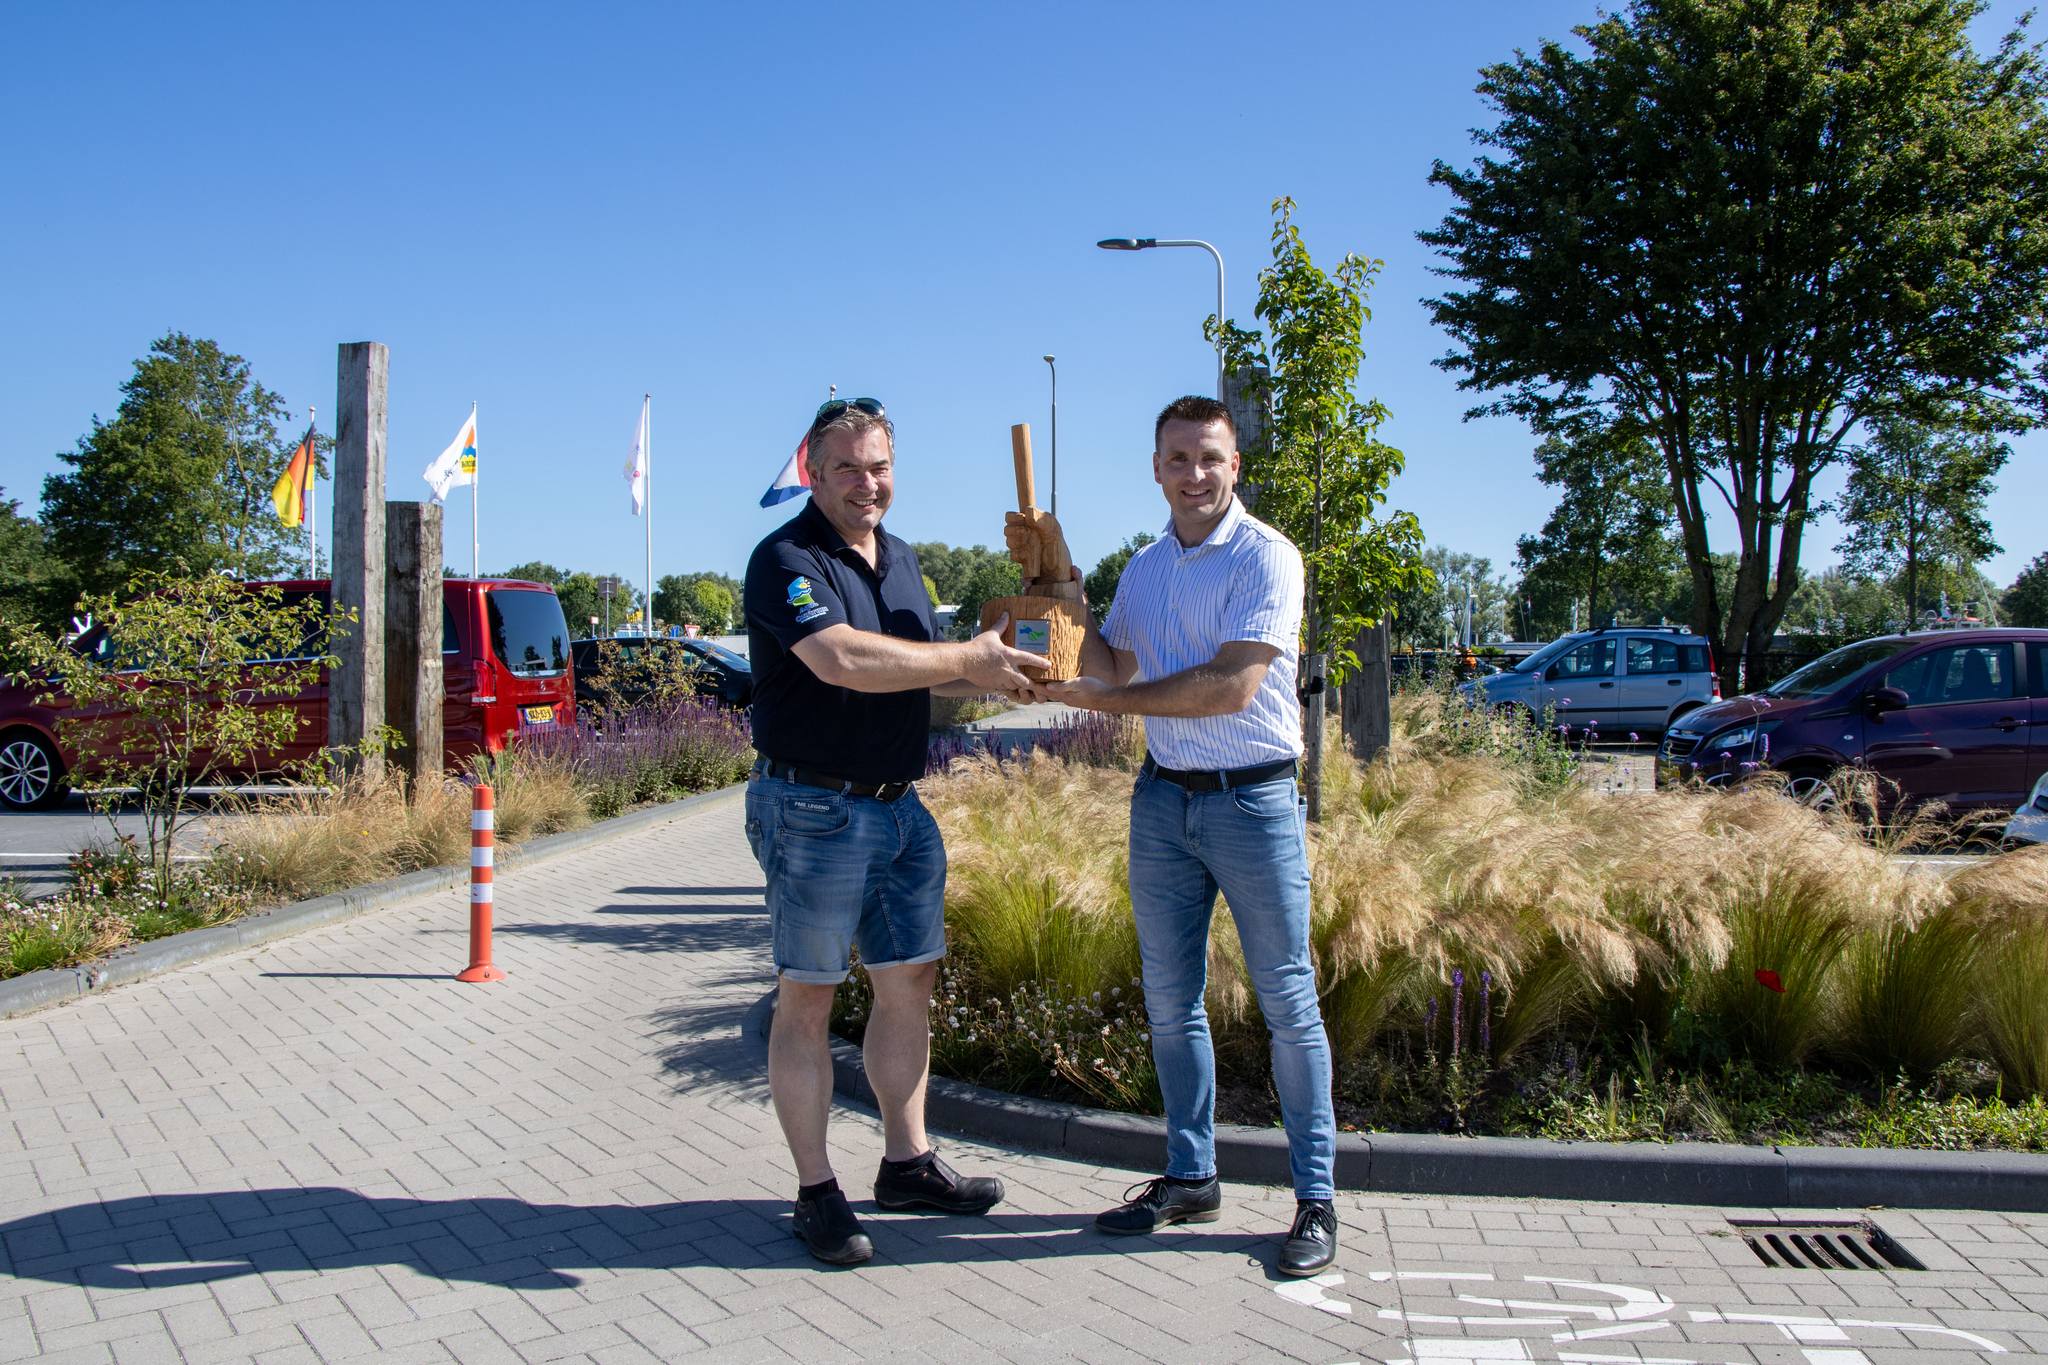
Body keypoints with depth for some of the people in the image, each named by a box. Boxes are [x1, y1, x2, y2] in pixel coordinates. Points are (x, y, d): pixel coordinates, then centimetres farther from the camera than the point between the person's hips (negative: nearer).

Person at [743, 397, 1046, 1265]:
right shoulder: (787, 560, -12)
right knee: (807, 997, 1)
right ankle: (816, 1192, 12)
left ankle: (906, 1164, 27)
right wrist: (970, 658, -24)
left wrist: (992, 672, 4)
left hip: (900, 805, 8)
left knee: (909, 982, 13)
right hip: (815, 809, -8)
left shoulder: (901, 559, 14)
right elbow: (842, 659, -29)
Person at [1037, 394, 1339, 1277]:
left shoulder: (1266, 557, -10)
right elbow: (1114, 667, 16)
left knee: (1287, 1004, 1)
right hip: (1162, 800, 7)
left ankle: (1315, 1196, 11)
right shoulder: (1144, 568, 12)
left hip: (1253, 802, -6)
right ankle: (1191, 1176, 26)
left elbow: (1232, 685, -19)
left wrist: (1101, 700, -14)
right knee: (1171, 1001, 12)